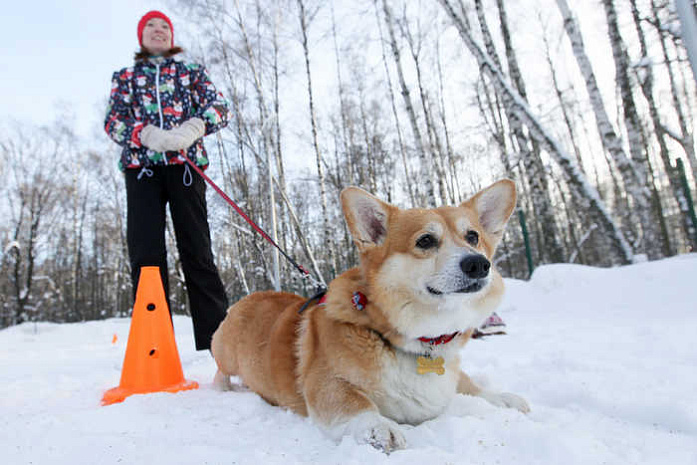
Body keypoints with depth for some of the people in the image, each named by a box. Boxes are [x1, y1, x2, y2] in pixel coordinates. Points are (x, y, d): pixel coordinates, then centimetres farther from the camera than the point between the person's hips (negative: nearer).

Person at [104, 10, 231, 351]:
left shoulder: (192, 71, 22)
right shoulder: (124, 77, 23)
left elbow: (220, 108, 6)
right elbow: (113, 121, 9)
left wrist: (193, 128, -15)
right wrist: (149, 135, -12)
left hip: (185, 164, -1)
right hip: (140, 166, 1)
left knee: (197, 249, -9)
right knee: (145, 252, -9)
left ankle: (216, 339, -8)